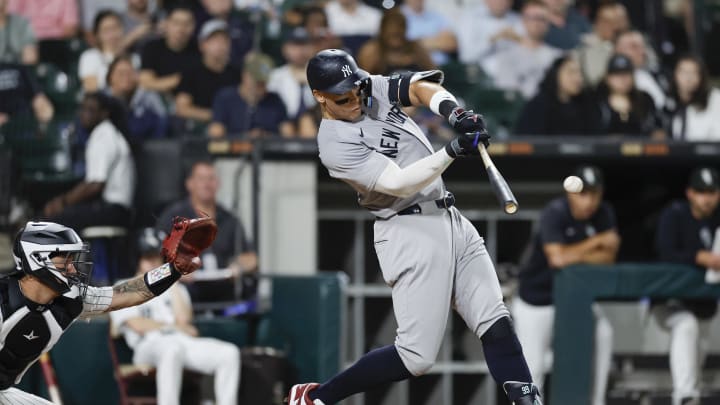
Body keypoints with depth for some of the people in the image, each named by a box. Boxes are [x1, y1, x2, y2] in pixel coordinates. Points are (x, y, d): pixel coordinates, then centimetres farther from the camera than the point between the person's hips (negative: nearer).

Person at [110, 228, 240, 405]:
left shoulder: (176, 289, 31)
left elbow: (184, 318, 9)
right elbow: (139, 325, 0)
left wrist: (172, 281, 13)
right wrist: (177, 327, 2)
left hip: (184, 341, 5)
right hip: (149, 345, -5)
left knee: (229, 353, -25)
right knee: (172, 349, -44)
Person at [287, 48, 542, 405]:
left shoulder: (373, 89, 7)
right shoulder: (335, 144, -16)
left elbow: (420, 87, -6)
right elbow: (399, 184, -24)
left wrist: (453, 112, -27)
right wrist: (454, 151, -34)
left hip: (450, 218, 8)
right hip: (410, 232, -8)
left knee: (494, 321, -1)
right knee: (417, 356, -9)